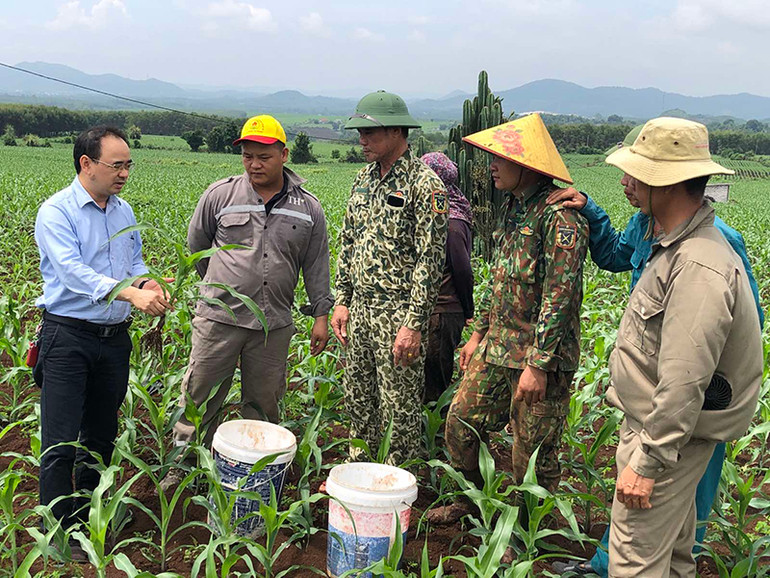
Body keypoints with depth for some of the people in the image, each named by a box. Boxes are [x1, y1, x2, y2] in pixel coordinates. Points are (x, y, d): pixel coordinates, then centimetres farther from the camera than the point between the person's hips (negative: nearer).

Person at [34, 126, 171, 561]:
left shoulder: (124, 211, 10)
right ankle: (60, 530, 9)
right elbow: (72, 269, -25)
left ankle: (89, 511, 35)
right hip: (68, 336, -6)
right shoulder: (56, 211, -12)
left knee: (103, 432, 17)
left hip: (115, 337, 7)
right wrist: (128, 292, -38)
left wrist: (147, 283, -6)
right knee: (60, 440, -4)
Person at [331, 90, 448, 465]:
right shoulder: (364, 178, 11)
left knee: (399, 407, 3)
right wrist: (342, 300, 11)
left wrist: (414, 324, -19)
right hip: (360, 308, 7)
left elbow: (430, 259, -16)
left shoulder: (424, 184, -13)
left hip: (398, 313, -7)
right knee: (357, 398, 17)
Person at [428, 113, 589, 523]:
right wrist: (479, 333, 19)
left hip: (540, 355, -9)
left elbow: (559, 298, -22)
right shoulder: (514, 208, 11)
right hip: (497, 347, 9)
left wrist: (538, 365, -22)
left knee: (533, 454, 4)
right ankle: (471, 500, 37)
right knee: (460, 422, 15)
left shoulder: (559, 218, -18)